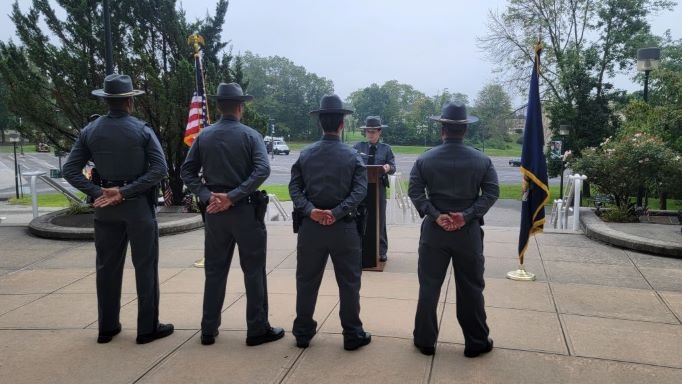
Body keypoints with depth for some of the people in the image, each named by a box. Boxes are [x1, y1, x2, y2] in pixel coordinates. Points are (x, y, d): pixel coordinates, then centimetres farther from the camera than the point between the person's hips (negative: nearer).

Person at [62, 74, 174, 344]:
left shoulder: (90, 131, 3)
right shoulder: (142, 130, -8)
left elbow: (70, 170, -1)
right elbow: (160, 169, -17)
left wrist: (97, 193, -8)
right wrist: (126, 192, -15)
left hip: (105, 207, 4)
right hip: (138, 205, -4)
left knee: (107, 266, 13)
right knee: (145, 267, 4)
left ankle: (107, 327, 22)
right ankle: (147, 327, 10)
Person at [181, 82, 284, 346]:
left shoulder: (204, 136, 4)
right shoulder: (250, 135, -6)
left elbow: (187, 171, 0)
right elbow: (262, 170, -19)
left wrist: (207, 196, -8)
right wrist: (233, 196, -19)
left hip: (214, 212, 4)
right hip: (245, 210, -4)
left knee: (214, 271, 13)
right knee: (254, 272, 6)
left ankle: (209, 330, 19)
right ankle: (257, 330, 11)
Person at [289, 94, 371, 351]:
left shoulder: (305, 154, 2)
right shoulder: (352, 155, -4)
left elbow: (294, 187, -5)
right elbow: (360, 190, -14)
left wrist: (310, 211, -14)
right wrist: (337, 213, -17)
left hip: (311, 226, 2)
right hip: (344, 227, -2)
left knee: (307, 281, 13)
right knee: (348, 283, 8)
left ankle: (303, 333, 23)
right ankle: (352, 335, 16)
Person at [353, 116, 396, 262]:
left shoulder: (386, 148, 7)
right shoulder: (358, 147, 7)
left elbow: (393, 167, 1)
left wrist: (388, 167, -21)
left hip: (379, 187, 0)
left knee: (380, 219, 4)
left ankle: (381, 251, 12)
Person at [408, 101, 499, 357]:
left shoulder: (425, 159, -1)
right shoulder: (482, 160, -1)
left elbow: (414, 191, -9)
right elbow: (492, 192, -8)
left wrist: (435, 215, -13)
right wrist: (468, 215, -14)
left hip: (434, 231, 0)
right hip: (469, 232, 0)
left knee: (429, 287, 10)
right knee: (471, 289, 10)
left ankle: (425, 340, 19)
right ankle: (476, 343, 21)